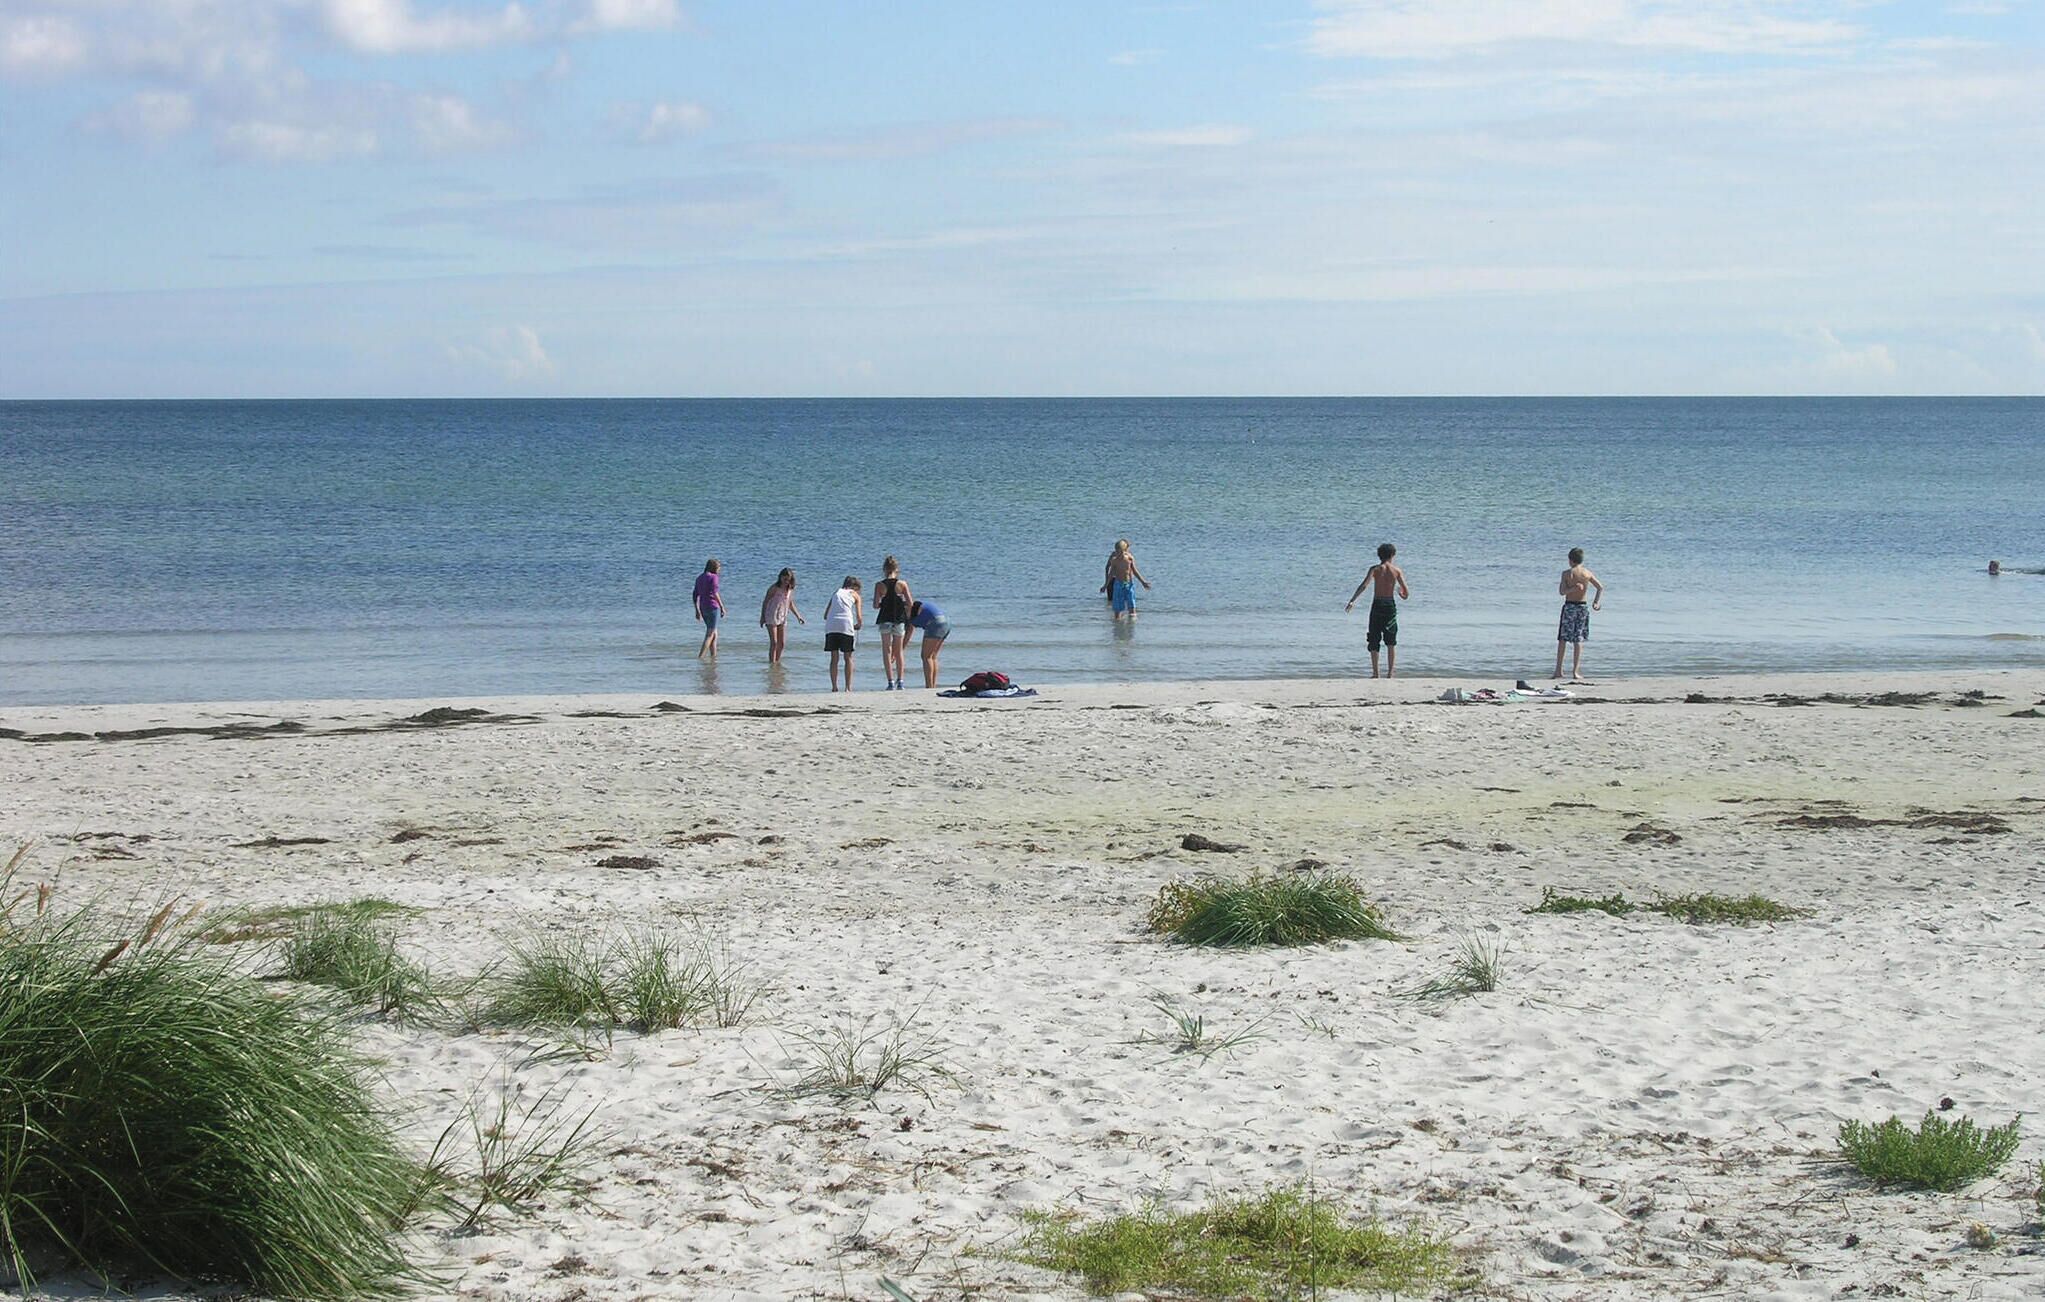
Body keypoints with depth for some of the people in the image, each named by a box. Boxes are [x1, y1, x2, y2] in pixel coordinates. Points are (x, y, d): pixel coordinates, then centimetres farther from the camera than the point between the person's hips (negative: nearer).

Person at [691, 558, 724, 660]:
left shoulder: (699, 578, 14)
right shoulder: (713, 577, -8)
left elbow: (695, 595, 13)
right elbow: (715, 593, -17)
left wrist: (697, 611, 17)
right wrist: (722, 607, -11)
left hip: (703, 608, 7)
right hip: (713, 606, -7)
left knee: (714, 634, 16)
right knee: (710, 634, -6)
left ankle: (713, 656, 12)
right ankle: (700, 657, -15)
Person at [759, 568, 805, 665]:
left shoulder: (790, 590, 5)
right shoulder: (774, 589, -11)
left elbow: (790, 604, 19)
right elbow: (765, 602, -5)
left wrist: (798, 616, 15)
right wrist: (762, 617, -7)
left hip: (783, 618, 6)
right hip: (771, 617, -6)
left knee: (782, 643, 5)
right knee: (774, 642, -9)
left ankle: (777, 661, 18)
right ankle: (772, 662, -6)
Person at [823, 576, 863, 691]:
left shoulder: (836, 593, 25)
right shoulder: (854, 595, 16)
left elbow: (825, 615, 22)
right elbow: (859, 618, 8)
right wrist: (858, 625, 29)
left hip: (831, 625, 3)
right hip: (846, 625, -3)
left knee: (834, 658, 9)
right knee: (848, 657, 7)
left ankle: (834, 687, 4)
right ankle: (848, 687, 2)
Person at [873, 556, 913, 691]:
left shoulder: (879, 585, -6)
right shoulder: (902, 584, -5)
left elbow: (876, 605, -9)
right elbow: (910, 603, -7)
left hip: (885, 620, -1)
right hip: (899, 619, 1)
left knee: (887, 651, 4)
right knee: (898, 652, 13)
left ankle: (891, 681, -5)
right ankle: (900, 681, 13)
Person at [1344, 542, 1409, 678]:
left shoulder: (1375, 569, -2)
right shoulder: (1397, 571, 2)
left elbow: (1363, 585, -16)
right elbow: (1406, 595, 1)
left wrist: (1352, 601, -19)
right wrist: (1400, 593, 25)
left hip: (1377, 606, -1)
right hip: (1390, 606, 1)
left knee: (1374, 641, 8)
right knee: (1391, 643, 10)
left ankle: (1375, 673, 5)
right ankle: (1390, 673, 5)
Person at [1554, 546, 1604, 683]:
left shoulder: (1567, 573, -8)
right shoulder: (1588, 573, 3)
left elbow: (1562, 591, -14)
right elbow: (1601, 587, 8)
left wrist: (1572, 588, -19)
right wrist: (1596, 602, 7)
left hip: (1569, 606, -3)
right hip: (1583, 607, 3)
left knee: (1563, 639, 4)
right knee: (1579, 640, 6)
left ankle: (1558, 670, 1)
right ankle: (1575, 672, 2)